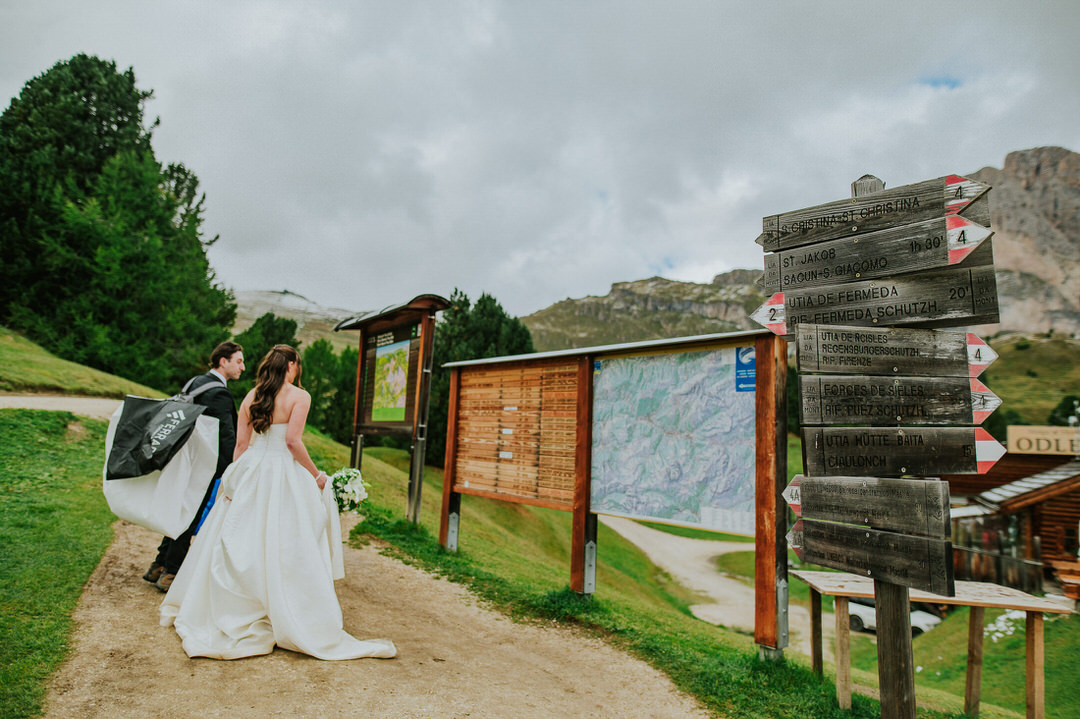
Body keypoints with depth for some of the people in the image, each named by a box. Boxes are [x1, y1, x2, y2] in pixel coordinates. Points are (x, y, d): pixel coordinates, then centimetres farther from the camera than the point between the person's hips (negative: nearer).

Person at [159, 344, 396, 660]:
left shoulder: (251, 396, 7)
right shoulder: (299, 396, -8)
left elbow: (241, 442, 7)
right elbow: (293, 441, -15)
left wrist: (235, 478, 15)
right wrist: (316, 475, -6)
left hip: (249, 471, 6)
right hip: (282, 475, -5)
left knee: (238, 546, 17)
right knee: (284, 551, -1)